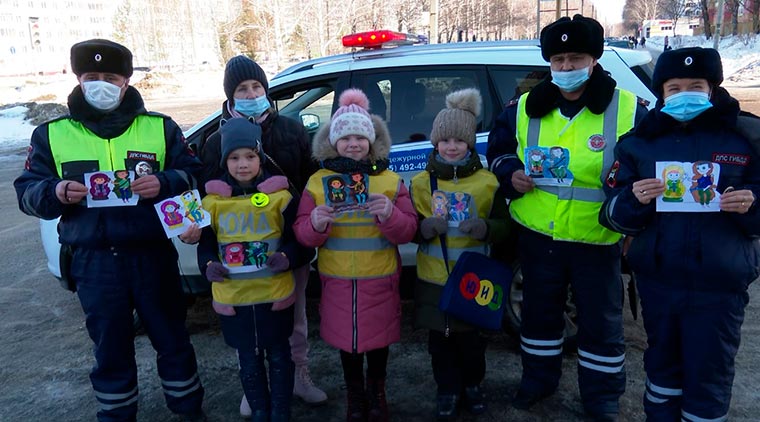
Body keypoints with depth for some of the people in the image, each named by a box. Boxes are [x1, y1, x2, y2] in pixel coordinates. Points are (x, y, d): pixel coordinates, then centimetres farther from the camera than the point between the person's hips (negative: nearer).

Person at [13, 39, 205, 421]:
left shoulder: (160, 128, 3)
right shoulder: (51, 134, 6)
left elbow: (193, 175, 1)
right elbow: (26, 192, 6)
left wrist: (164, 183, -19)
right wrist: (54, 192, -16)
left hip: (153, 255, 0)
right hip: (93, 262, 1)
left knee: (172, 339, 12)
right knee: (110, 348, 15)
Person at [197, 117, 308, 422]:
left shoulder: (280, 196, -5)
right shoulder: (213, 200, 0)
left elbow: (300, 241, -2)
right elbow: (205, 244, 8)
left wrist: (287, 257, -21)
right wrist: (209, 265, -12)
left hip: (275, 294, -1)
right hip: (232, 297, 2)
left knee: (278, 356, 14)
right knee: (248, 360, 16)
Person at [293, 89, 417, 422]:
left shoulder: (391, 180, -2)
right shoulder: (318, 182, 0)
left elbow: (408, 232, -5)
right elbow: (302, 235, -1)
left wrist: (390, 215, -26)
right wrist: (315, 224, -24)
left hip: (379, 280, 0)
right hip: (338, 280, 1)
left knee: (378, 337, 14)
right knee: (346, 339, 14)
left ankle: (377, 394, 39)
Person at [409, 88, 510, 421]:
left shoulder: (487, 182, -2)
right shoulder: (421, 182, 0)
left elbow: (503, 225, 1)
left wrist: (485, 228, -20)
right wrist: (424, 227, -19)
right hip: (433, 277, 1)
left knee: (471, 338, 13)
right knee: (441, 339, 11)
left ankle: (472, 385, 37)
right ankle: (447, 390, 31)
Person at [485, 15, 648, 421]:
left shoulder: (629, 109, -6)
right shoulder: (524, 108, 1)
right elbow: (497, 149, 14)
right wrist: (510, 173, -6)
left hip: (597, 239, -2)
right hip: (538, 234, 2)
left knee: (601, 322, 11)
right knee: (538, 311, 18)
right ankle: (538, 378, 40)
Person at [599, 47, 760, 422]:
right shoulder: (639, 142, 4)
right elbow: (614, 217, 1)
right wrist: (634, 200, -19)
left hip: (720, 285, -2)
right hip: (657, 280, 2)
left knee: (708, 378, 7)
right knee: (663, 365, 19)